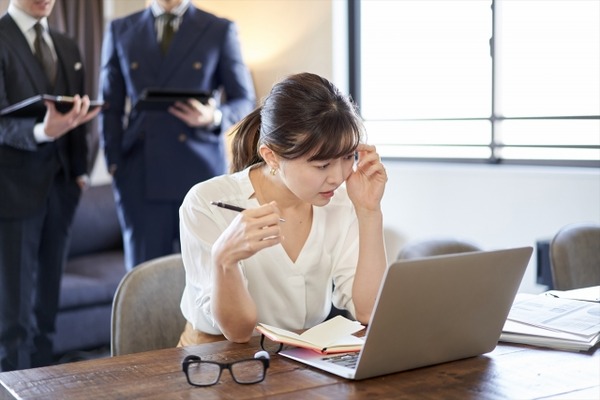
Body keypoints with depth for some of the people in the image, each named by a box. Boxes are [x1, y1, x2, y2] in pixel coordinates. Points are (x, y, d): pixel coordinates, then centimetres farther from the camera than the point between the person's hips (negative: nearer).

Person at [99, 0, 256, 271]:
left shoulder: (221, 30, 6)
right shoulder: (120, 31, 11)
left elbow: (245, 102, 6)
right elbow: (111, 108, 11)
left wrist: (215, 117, -14)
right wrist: (115, 165, 3)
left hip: (203, 173, -1)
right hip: (142, 177, 2)